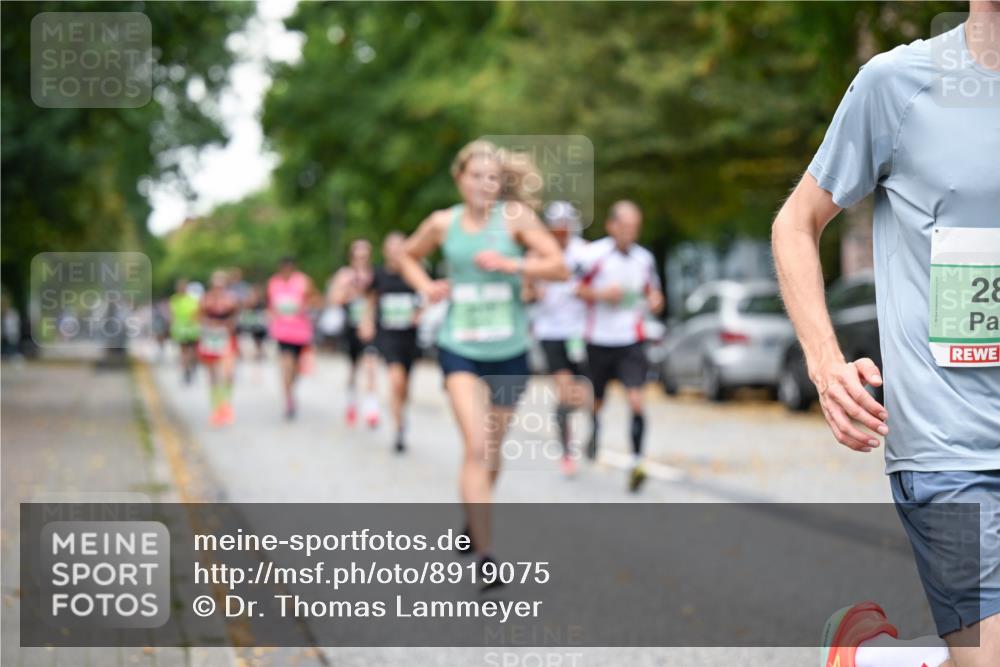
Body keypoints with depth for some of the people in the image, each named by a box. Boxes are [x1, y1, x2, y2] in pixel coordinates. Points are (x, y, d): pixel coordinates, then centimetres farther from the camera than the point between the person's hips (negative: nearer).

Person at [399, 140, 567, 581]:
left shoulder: (515, 216, -5)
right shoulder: (442, 223, 1)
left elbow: (559, 266, -9)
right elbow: (408, 257, 20)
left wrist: (510, 264, -21)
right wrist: (425, 286, 1)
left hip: (509, 351, 1)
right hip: (459, 349, -1)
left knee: (493, 449, 16)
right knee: (476, 446, -17)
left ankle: (473, 523, 43)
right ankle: (484, 555, -18)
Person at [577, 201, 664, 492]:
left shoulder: (644, 258, 5)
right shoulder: (594, 254, -8)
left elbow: (652, 290, 19)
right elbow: (575, 289, -3)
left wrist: (655, 301, -3)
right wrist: (602, 293, -18)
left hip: (631, 342, 1)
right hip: (598, 340, -1)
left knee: (635, 400, -16)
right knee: (596, 401, 15)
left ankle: (637, 461, -12)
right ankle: (594, 430, 49)